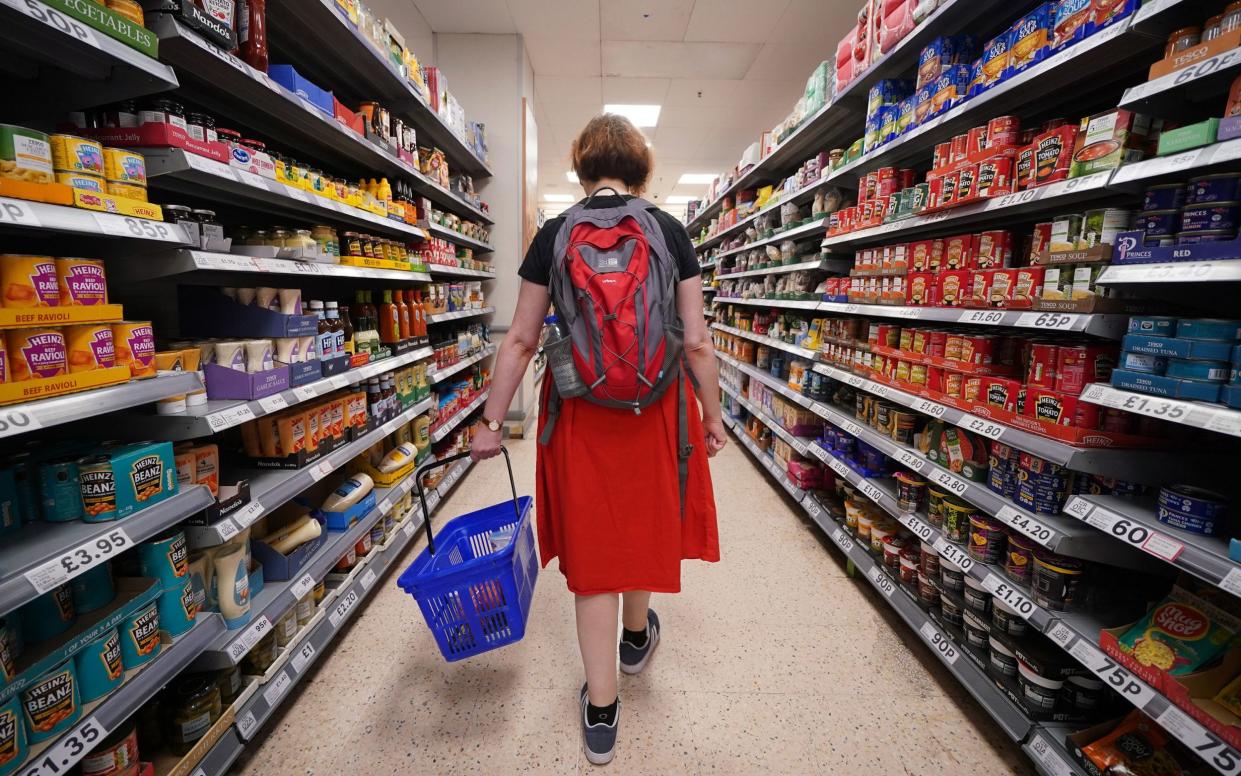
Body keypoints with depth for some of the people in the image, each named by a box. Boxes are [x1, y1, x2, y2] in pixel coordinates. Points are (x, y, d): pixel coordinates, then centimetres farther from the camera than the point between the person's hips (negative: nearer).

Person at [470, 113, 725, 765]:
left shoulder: (555, 235, -1)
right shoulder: (668, 230, -1)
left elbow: (520, 341, -2)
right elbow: (696, 341, -3)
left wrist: (492, 423, 7)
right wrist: (712, 415, 9)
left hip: (579, 412, 0)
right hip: (655, 409, 1)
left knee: (592, 540, 11)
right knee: (645, 521, 24)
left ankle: (601, 712, 26)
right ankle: (637, 637, 51)